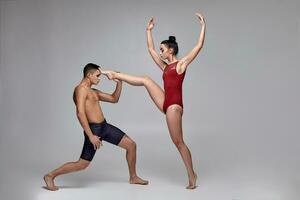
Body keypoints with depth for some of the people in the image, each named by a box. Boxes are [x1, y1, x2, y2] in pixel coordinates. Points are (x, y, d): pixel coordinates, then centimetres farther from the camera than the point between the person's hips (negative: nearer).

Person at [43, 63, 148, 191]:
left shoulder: (93, 91, 17)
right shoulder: (81, 89, -13)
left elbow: (114, 99, 23)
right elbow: (80, 113, -24)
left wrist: (119, 82, 9)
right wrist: (90, 136, -27)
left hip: (105, 126, 9)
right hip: (94, 129, -9)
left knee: (131, 145, 8)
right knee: (82, 164, -4)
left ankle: (133, 177, 24)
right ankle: (50, 176, 13)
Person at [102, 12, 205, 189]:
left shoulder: (182, 63, -3)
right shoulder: (165, 67, 16)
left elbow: (199, 46, -10)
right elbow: (151, 49, 23)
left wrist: (203, 25, -11)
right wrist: (149, 30, 22)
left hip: (174, 106, -7)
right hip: (165, 103, 7)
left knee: (178, 142, -3)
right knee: (146, 80, 4)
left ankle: (192, 175, 8)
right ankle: (115, 75, 14)